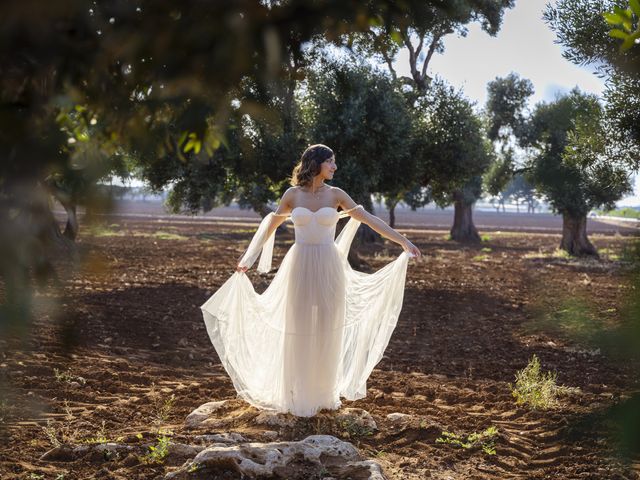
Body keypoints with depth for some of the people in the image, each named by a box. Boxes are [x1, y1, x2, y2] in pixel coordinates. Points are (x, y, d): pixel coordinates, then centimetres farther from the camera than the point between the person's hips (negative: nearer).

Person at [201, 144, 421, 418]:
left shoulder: (336, 194, 2)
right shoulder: (292, 194, 1)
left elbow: (370, 220, 1)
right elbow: (272, 224, 13)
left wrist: (404, 242, -3)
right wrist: (249, 259, 15)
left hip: (328, 269, 1)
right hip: (300, 268, -1)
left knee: (327, 331, 5)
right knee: (299, 332, 2)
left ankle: (326, 392, 19)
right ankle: (300, 397, 14)